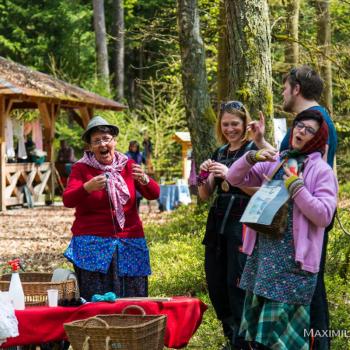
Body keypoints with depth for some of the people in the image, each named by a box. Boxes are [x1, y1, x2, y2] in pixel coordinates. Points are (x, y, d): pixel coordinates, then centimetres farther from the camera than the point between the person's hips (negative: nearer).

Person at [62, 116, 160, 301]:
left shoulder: (128, 165, 9)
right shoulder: (81, 168, 1)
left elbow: (154, 194, 1)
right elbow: (68, 200, -13)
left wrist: (144, 180, -21)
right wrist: (88, 187, -32)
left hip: (129, 244, 3)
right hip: (93, 244, -3)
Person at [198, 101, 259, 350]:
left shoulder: (255, 151, -4)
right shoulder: (219, 153, 15)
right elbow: (205, 196, 17)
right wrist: (204, 176, -3)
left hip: (242, 225, -7)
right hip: (218, 224, 7)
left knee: (237, 284, -10)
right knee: (216, 283, 9)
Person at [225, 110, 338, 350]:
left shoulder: (322, 171, -3)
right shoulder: (274, 162, 12)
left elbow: (324, 215, -14)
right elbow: (234, 179, 11)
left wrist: (296, 186, -16)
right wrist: (252, 157, -6)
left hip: (293, 258, -6)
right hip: (263, 250, 6)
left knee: (281, 321, -7)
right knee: (256, 317, 10)